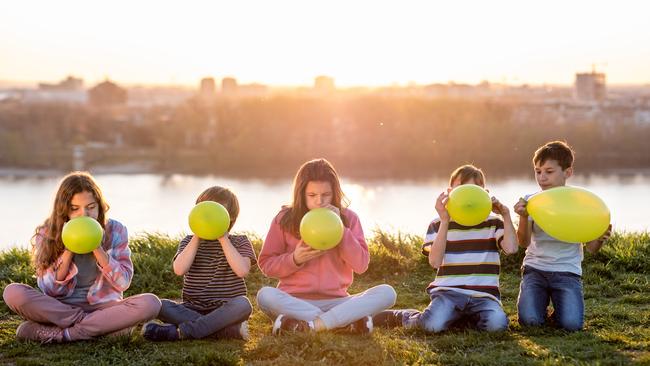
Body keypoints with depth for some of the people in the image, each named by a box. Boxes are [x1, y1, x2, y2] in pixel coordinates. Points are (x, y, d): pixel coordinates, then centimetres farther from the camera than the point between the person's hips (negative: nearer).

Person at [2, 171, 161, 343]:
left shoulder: (114, 231, 0)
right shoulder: (47, 234, -1)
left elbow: (123, 283, -5)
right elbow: (47, 289, -5)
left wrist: (97, 248, -16)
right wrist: (68, 251, -17)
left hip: (102, 306, 0)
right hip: (59, 309, 0)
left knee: (150, 303, -30)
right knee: (13, 292, -26)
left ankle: (58, 333, -26)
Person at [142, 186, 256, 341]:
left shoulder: (240, 242, 6)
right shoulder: (190, 241, 10)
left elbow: (242, 270, -15)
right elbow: (179, 269, -11)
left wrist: (223, 239, -13)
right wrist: (197, 238, -10)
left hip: (225, 310, -2)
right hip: (193, 309, 2)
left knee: (243, 304, -36)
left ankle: (177, 332, -32)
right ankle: (230, 330, -30)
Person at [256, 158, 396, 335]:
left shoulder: (348, 218, 5)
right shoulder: (284, 219, 1)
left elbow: (361, 265, -3)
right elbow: (266, 264, 5)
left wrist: (340, 229, -11)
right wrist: (295, 260, -13)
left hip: (335, 301, 1)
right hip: (295, 301, -1)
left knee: (387, 293, -22)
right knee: (265, 295, -34)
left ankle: (310, 325, -30)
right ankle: (348, 322, -30)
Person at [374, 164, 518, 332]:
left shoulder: (493, 223, 12)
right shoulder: (439, 224, 8)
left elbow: (511, 248, -7)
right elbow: (435, 262, -8)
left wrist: (506, 215, -8)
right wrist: (444, 221, -13)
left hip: (483, 295, 2)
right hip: (448, 292, -2)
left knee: (497, 323, -32)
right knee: (433, 325, -33)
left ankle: (458, 317, 0)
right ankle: (403, 317, 2)